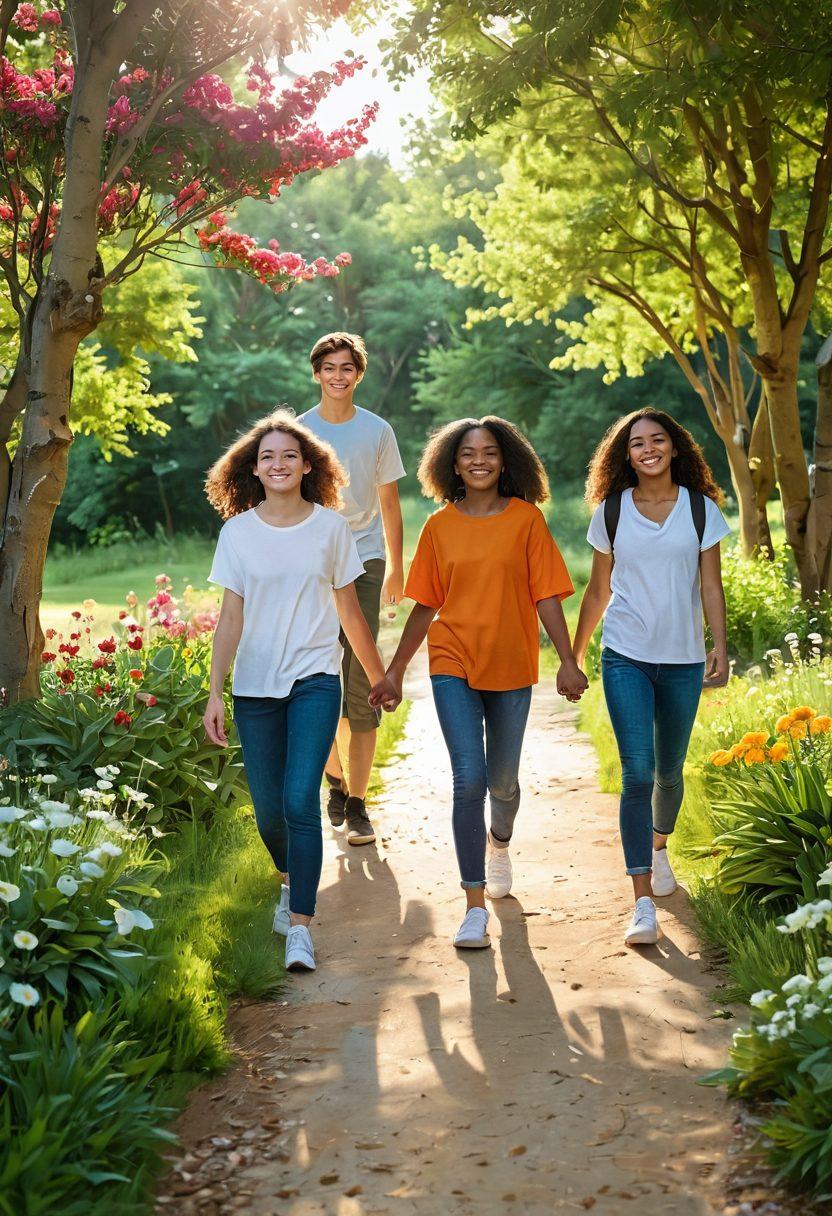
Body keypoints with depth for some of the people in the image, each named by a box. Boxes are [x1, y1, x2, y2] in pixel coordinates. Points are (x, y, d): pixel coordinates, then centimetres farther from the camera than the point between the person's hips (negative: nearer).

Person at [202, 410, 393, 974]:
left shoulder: (331, 526, 1)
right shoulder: (238, 532, 2)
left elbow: (349, 611, 9)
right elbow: (231, 617, 1)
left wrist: (380, 675, 15)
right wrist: (215, 693, -6)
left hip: (315, 679, -2)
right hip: (255, 685, 2)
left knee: (300, 800, -15)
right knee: (268, 808, 8)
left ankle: (300, 925, -9)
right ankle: (292, 881, 38)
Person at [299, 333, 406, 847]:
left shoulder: (378, 431, 5)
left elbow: (389, 504, 12)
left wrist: (396, 568, 14)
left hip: (365, 563, 0)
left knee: (361, 688, -4)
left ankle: (357, 804, 3)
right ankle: (337, 778, 28)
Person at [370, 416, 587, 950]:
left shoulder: (526, 519, -1)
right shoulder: (439, 527, 3)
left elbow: (547, 595, -2)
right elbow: (425, 606, 9)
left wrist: (568, 661, -8)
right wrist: (395, 671, 9)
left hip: (512, 667, 0)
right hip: (454, 665, 0)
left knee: (503, 782, 13)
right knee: (469, 779, -10)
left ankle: (499, 843, 48)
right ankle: (476, 907, -4)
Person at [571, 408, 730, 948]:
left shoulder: (702, 510, 3)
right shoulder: (612, 511, 3)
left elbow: (711, 585, 3)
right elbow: (598, 591, 10)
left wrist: (720, 645, -9)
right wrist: (573, 656, 13)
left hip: (684, 660, 1)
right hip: (626, 658, -1)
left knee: (670, 771, 13)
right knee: (638, 773, -12)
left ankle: (659, 848, 45)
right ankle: (644, 904, -12)